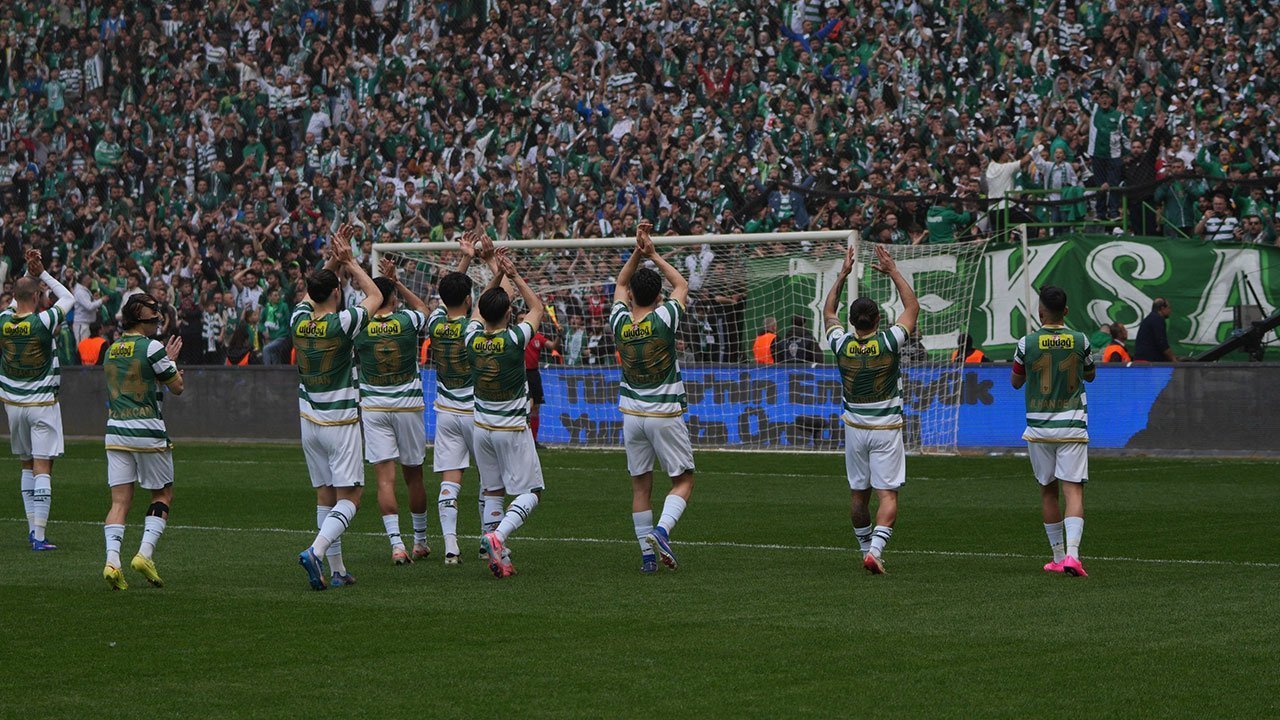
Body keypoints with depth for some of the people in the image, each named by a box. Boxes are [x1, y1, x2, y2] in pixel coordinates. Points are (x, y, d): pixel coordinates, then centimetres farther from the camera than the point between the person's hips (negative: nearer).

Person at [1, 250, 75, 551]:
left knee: (27, 466, 17)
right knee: (43, 469, -5)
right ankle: (39, 536, -10)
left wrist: (29, 273, 13)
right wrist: (42, 273, 3)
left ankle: (32, 529, 16)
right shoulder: (43, 322, -16)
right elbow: (68, 298, 1)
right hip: (43, 403, -5)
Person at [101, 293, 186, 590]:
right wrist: (170, 362, 14)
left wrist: (166, 359, 28)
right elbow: (177, 387, -3)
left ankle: (112, 560, -15)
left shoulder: (111, 350, 12)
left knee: (120, 501, 1)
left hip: (115, 430, 5)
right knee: (163, 495, 10)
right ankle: (145, 553, -4)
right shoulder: (152, 348, -10)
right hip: (147, 431, -5)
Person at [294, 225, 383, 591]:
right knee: (349, 497, -3)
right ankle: (316, 551, -24)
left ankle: (337, 569, 12)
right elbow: (375, 296, 1)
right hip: (340, 421, -6)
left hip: (309, 420, 6)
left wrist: (333, 260, 17)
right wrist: (349, 261, 8)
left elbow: (311, 290, 20)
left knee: (325, 495, 11)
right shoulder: (342, 324, -17)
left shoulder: (299, 321, -3)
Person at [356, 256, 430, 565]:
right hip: (408, 406, 1)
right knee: (413, 476, 13)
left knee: (384, 477, -4)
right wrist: (395, 281, 18)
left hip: (373, 409, -1)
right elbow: (422, 306, 17)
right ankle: (420, 540, 25)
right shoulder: (408, 321, -5)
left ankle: (396, 543, -17)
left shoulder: (359, 328, -8)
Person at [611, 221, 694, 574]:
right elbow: (682, 284, 6)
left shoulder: (620, 323, -4)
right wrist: (653, 255, 9)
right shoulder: (664, 319, -14)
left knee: (640, 485, 10)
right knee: (683, 481, 5)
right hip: (665, 413, -4)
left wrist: (637, 253, 6)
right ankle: (661, 531, -19)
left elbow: (620, 284, 16)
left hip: (631, 413, 4)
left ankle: (647, 553, 7)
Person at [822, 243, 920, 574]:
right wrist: (892, 271, 3)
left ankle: (866, 548, 27)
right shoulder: (888, 342, -14)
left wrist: (843, 274, 13)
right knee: (888, 495, -5)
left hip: (855, 428, 3)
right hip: (887, 429, -3)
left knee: (858, 493, 16)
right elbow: (912, 306, 0)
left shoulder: (842, 345, -7)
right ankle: (875, 550, -22)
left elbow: (828, 312, 12)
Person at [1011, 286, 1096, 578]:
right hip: (1072, 426, -1)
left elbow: (1016, 382, 8)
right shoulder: (1080, 341, -3)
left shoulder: (1027, 343, -6)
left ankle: (1058, 557, 20)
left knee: (1048, 491, 15)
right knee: (1074, 490, -5)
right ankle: (1072, 553, -24)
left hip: (1038, 428, 1)